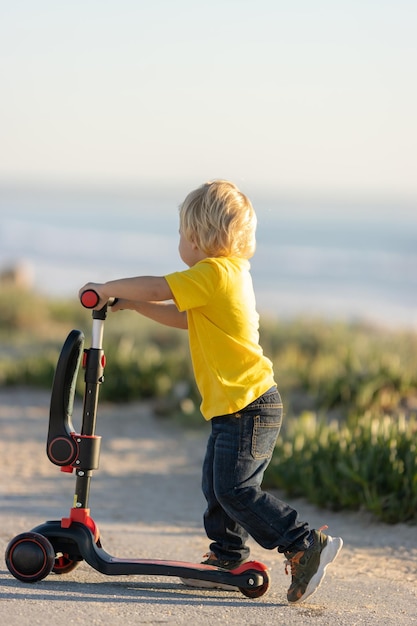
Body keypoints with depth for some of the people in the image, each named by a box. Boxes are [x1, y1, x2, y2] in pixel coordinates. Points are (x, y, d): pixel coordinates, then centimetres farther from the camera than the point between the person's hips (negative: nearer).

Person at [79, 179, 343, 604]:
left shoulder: (214, 272, -16)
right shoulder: (231, 273, 16)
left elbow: (157, 288, -18)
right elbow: (183, 318, 24)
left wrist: (107, 288, -2)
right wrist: (129, 303, 20)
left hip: (248, 406, -10)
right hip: (234, 408, 10)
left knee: (235, 490, -10)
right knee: (217, 486, 15)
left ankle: (306, 545, -9)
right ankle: (227, 556, 25)